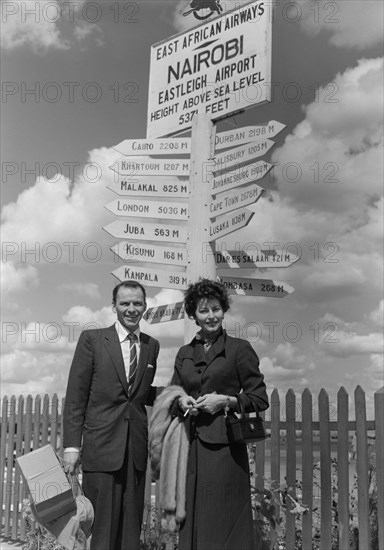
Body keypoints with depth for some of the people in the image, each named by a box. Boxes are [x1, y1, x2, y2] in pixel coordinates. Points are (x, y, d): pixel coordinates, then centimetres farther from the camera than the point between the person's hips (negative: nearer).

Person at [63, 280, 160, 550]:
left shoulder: (152, 345, 11)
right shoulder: (92, 339, -1)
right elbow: (75, 396, -3)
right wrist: (72, 446, -8)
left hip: (136, 447, 4)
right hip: (101, 446, -3)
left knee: (132, 526, 9)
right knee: (102, 526, 0)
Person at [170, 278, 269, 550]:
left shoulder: (240, 349, 0)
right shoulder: (185, 353, 13)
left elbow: (260, 399, 0)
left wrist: (226, 399, -13)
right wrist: (181, 400, -3)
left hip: (225, 448, -4)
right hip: (191, 445, 4)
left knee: (224, 525, -2)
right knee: (192, 523, 7)